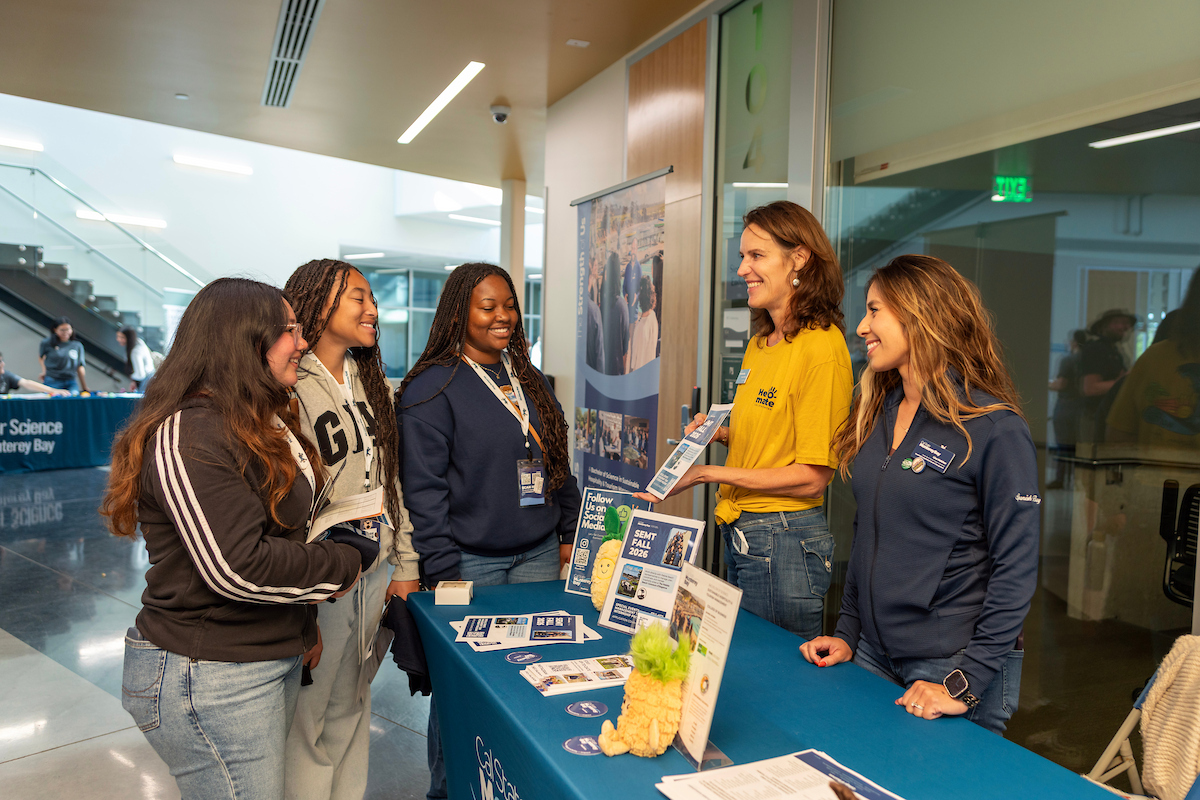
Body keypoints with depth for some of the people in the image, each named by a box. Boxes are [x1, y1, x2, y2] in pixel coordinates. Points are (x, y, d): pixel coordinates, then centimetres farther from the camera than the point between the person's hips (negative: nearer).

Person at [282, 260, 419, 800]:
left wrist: (405, 565, 10)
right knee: (306, 724, 9)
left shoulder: (370, 383, 10)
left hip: (374, 572, 7)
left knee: (351, 713, 20)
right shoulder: (288, 387, -15)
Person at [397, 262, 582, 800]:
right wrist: (442, 570, -14)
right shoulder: (431, 388, -8)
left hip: (538, 556, 6)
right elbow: (423, 489, -11)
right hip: (470, 562, -5)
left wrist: (569, 533, 13)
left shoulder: (530, 381, 12)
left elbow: (558, 463, 17)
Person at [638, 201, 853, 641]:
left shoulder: (821, 346, -17)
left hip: (786, 542, -8)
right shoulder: (760, 344, 10)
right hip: (741, 535, 8)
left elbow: (813, 475, -18)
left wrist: (709, 473, -18)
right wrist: (719, 432, 3)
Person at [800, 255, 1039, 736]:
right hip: (873, 653, 6)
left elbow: (1016, 567, -16)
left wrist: (968, 683, -19)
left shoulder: (995, 429, -15)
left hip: (953, 663, -6)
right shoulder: (878, 413, 6)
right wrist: (847, 633, 8)